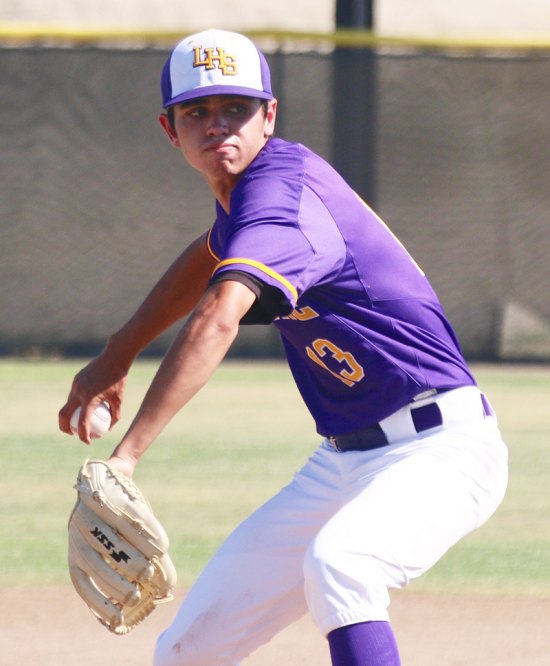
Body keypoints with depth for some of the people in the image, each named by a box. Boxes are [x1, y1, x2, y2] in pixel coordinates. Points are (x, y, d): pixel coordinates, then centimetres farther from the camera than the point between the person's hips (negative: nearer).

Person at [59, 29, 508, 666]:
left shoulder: (280, 195, -21)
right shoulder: (261, 180, 7)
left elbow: (218, 320, -38)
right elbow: (212, 256, 32)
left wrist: (126, 453, -48)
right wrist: (115, 357, 30)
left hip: (439, 451, -9)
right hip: (341, 463, 9)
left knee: (335, 561, -40)